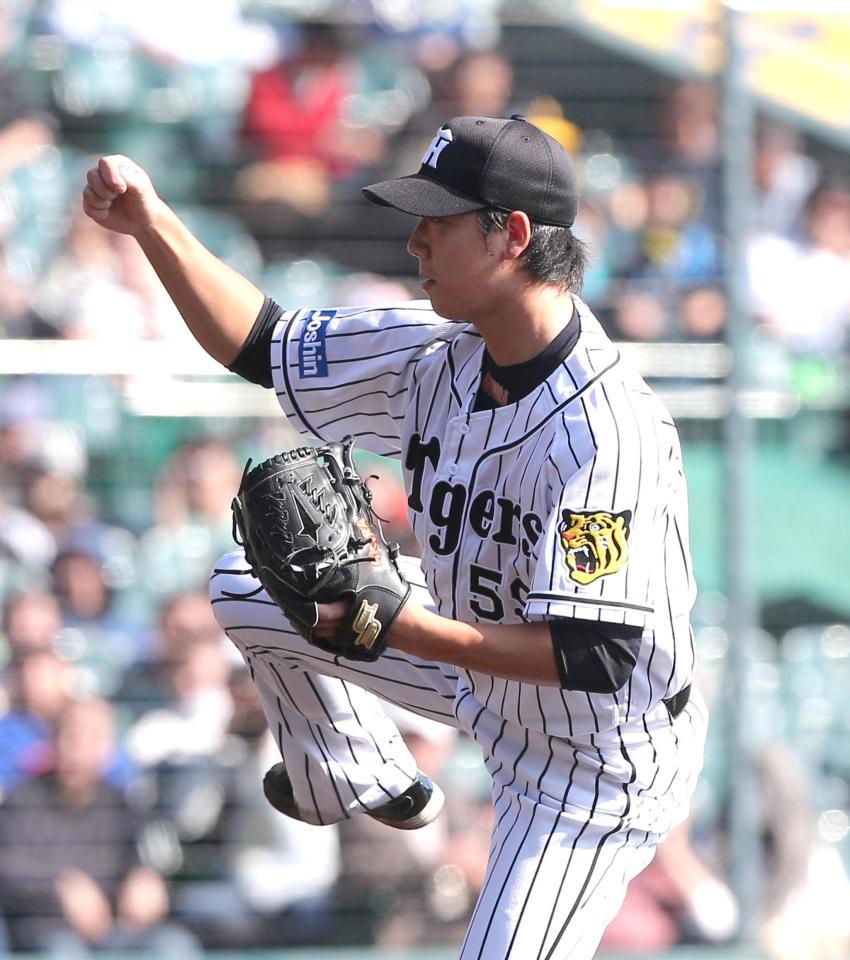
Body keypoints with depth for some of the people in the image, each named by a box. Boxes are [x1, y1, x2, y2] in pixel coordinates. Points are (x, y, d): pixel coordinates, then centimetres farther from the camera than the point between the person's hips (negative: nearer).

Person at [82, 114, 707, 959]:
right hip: (486, 674, 8)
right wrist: (154, 227, -13)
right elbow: (264, 346, 0)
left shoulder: (602, 430, -36)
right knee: (246, 588, 15)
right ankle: (364, 784, 36)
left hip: (596, 763, -8)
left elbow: (595, 658, -37)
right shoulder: (442, 352, -11)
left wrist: (402, 629, -40)